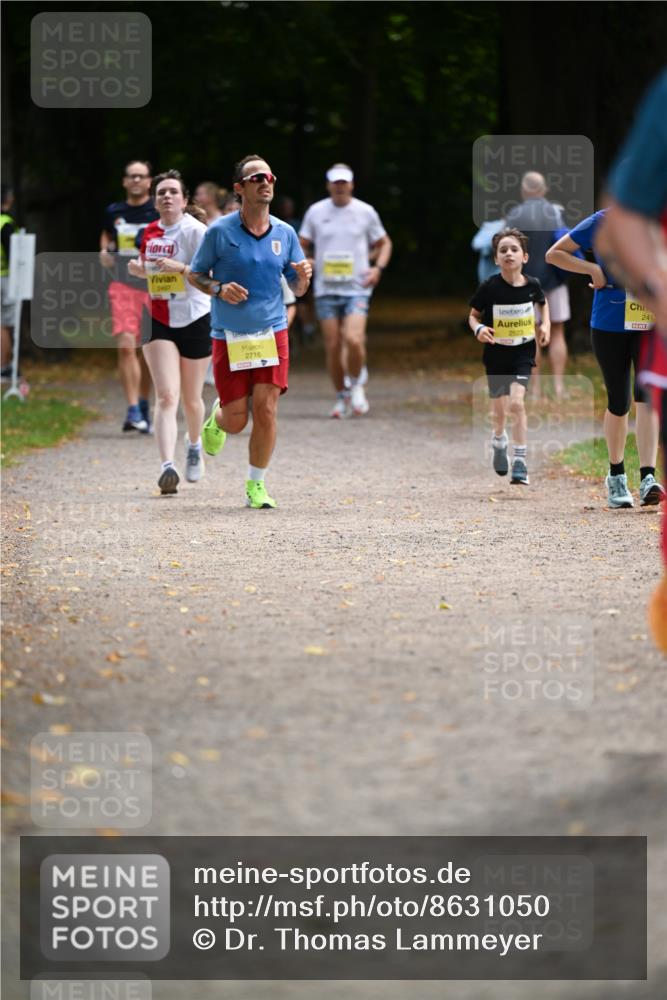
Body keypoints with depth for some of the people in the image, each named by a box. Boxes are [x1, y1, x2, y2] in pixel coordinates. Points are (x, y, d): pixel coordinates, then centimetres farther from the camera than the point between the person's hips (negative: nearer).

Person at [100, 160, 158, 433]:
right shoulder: (113, 212, 8)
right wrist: (104, 251, 7)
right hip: (122, 285, 1)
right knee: (126, 347, -15)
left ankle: (144, 405, 29)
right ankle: (133, 410, -16)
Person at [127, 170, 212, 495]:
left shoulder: (195, 230, -11)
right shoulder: (150, 233, 7)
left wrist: (179, 267, -32)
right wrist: (140, 269, 2)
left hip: (195, 319, -3)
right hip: (158, 320, 3)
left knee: (191, 398, 12)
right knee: (166, 396, -13)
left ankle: (194, 444, 44)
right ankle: (167, 467, -24)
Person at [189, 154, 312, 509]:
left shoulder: (284, 233, 4)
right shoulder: (219, 232, -6)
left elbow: (297, 289, 11)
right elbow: (195, 275, 4)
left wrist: (303, 277, -12)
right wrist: (218, 289, -15)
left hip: (272, 333, 2)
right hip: (229, 336, -2)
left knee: (266, 411, -8)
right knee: (236, 421, 0)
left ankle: (256, 485, 7)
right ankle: (217, 419, 39)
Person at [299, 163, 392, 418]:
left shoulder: (365, 212, 4)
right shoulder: (316, 212, 6)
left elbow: (383, 243, 15)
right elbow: (302, 245, 16)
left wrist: (378, 268, -2)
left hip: (357, 289, -2)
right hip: (326, 289, 2)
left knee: (353, 339, -20)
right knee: (333, 346, 0)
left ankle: (356, 385, 5)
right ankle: (342, 397, 16)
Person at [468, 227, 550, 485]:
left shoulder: (532, 285, -8)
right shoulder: (489, 287, -14)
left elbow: (542, 303, 16)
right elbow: (473, 315, -1)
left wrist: (545, 325, 1)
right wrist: (478, 329, -22)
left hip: (523, 352, -1)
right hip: (496, 353, 1)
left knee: (516, 401, -19)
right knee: (500, 409, 11)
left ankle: (520, 462, -14)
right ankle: (499, 441, 46)